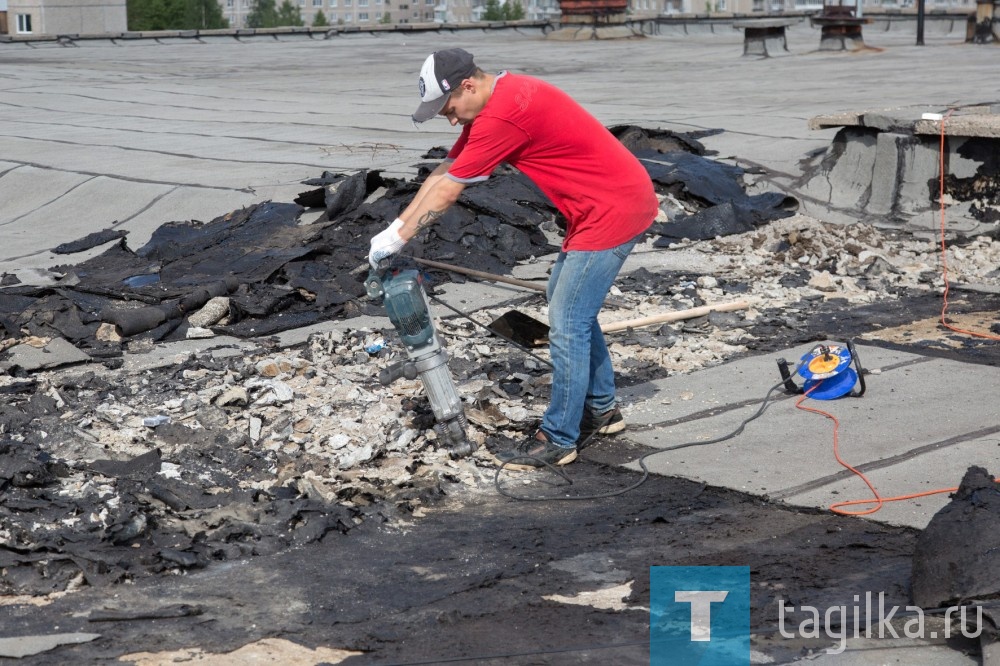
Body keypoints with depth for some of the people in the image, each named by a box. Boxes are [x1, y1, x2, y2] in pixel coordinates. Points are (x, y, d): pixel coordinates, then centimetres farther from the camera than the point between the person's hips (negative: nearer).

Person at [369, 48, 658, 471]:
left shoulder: (503, 114, -23)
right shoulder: (496, 101, 9)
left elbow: (446, 192, -17)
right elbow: (443, 171, 14)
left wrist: (396, 238, -6)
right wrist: (396, 227, 11)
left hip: (612, 212, -11)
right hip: (606, 205, 11)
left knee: (567, 324, -6)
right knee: (566, 302, 21)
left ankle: (558, 440, 5)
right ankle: (601, 409, 32)